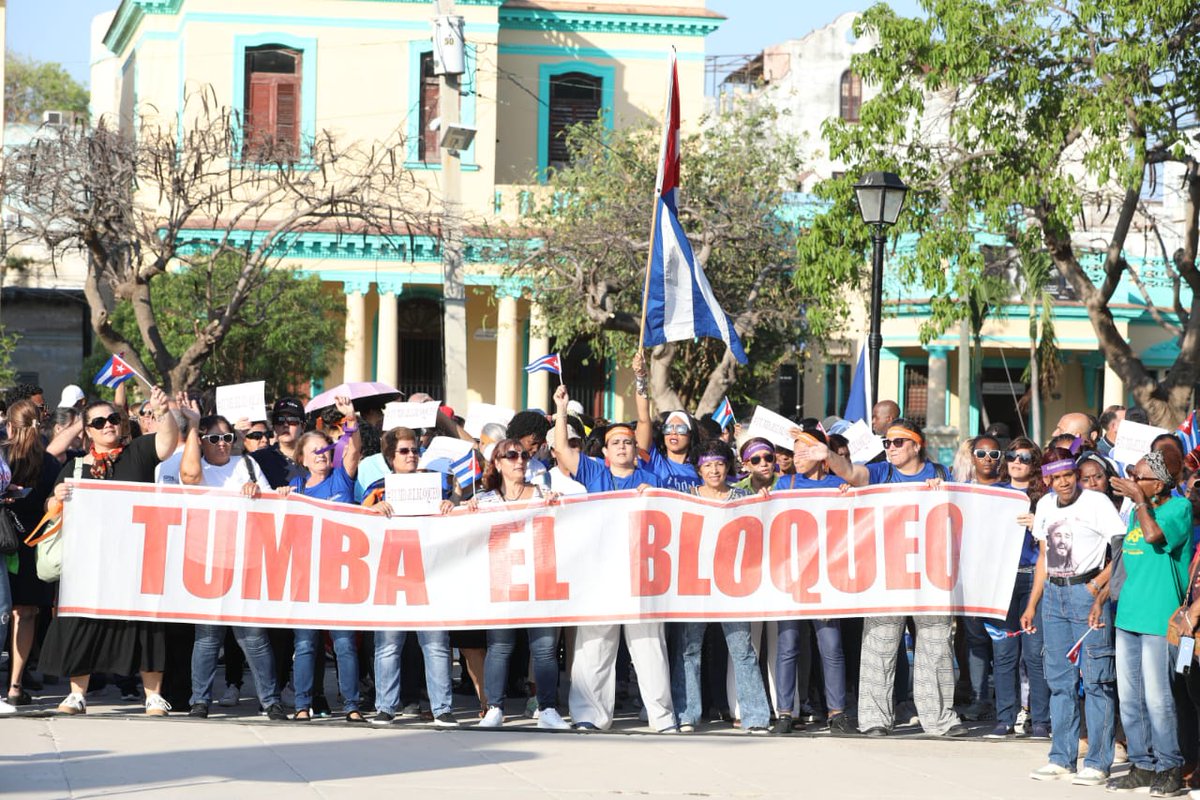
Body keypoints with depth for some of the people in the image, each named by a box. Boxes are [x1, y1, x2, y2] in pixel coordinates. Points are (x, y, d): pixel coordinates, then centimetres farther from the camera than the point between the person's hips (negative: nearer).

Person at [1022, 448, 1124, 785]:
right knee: (1059, 679, 9)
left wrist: (1100, 583, -19)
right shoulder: (1045, 505, 12)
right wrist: (1032, 604, 19)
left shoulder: (1096, 502, -7)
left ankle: (1098, 762, -3)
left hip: (1087, 591, -7)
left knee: (1095, 679, -6)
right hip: (1053, 594, 7)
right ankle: (1062, 758, 16)